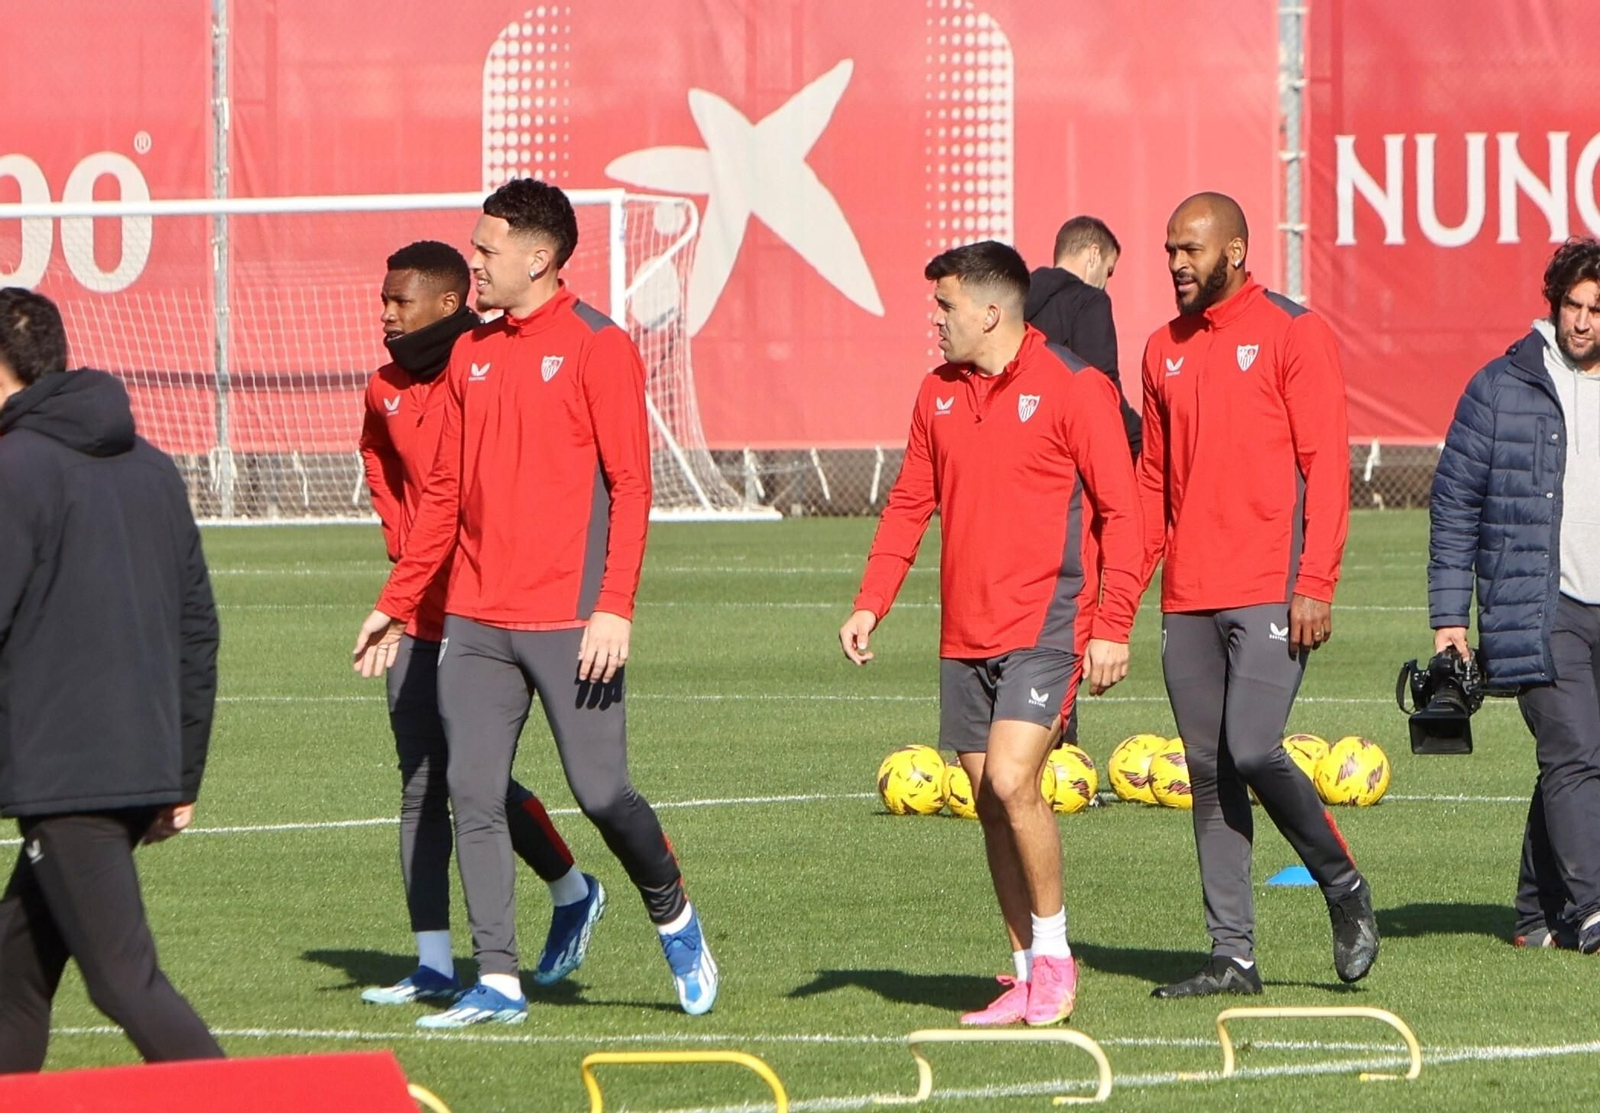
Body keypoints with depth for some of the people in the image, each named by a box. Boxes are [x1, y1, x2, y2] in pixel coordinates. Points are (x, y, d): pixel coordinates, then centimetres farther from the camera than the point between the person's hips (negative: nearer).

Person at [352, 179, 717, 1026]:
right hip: (474, 621, 6)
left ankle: (674, 919, 23)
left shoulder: (596, 348, -5)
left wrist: (614, 607, -18)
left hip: (568, 621, -6)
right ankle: (497, 982, 5)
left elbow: (630, 486, -9)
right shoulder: (472, 355, 14)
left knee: (601, 793, -3)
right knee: (472, 798, 0)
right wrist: (396, 602, 16)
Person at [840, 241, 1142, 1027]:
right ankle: (1028, 972, 13)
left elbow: (1120, 511, -8)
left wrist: (1112, 626, -13)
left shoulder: (1071, 389, -8)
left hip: (1046, 626, -7)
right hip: (965, 632, 7)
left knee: (1012, 780, -18)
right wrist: (871, 604, 8)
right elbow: (909, 505, 19)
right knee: (989, 801, 6)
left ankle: (1053, 955, -4)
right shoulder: (938, 394, 12)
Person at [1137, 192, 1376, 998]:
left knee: (1253, 750, -17)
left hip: (1269, 592, -6)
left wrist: (1315, 583, -14)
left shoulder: (1291, 334, -3)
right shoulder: (1164, 350, 15)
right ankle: (1232, 954, 8)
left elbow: (1326, 464, -7)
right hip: (1188, 597, 6)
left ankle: (1343, 888, 7)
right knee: (1208, 771, 4)